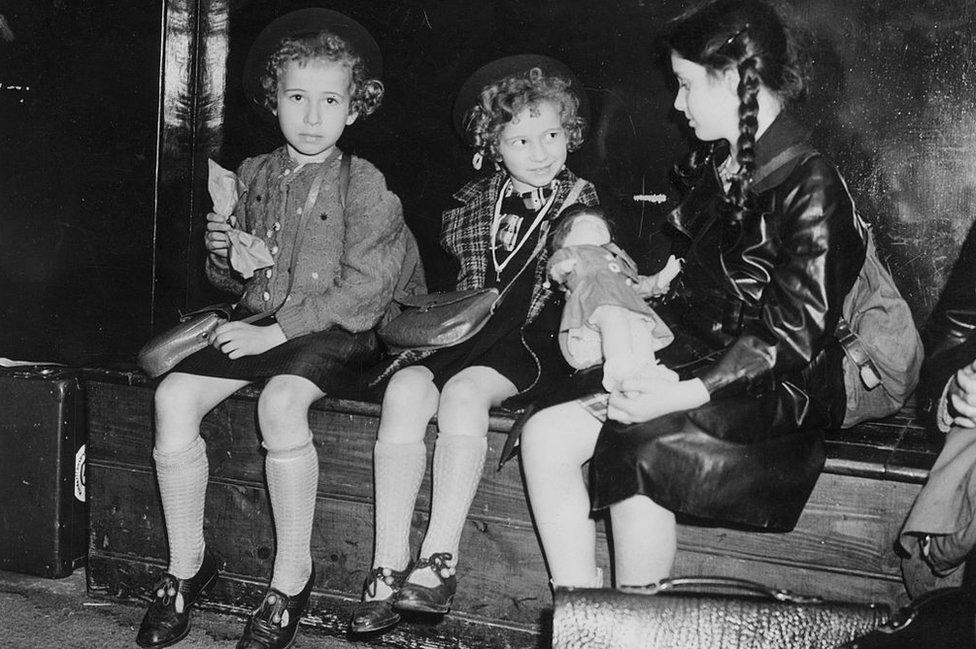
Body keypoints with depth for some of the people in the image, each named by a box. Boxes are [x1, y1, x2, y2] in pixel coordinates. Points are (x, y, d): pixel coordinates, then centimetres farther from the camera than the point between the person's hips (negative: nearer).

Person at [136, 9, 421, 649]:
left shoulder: (363, 183, -6)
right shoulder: (255, 175, 10)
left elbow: (363, 292, -14)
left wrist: (278, 329, -18)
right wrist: (222, 254, -3)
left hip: (334, 334, -5)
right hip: (257, 323, 6)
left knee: (281, 401, -34)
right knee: (174, 396, -16)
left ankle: (292, 578, -17)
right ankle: (186, 566, 0)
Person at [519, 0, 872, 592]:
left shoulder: (810, 187, -13)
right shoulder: (715, 165, 13)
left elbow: (793, 335, -19)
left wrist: (685, 394, -28)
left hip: (776, 389, -8)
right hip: (693, 354, 8)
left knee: (638, 447, -33)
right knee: (547, 433, -13)